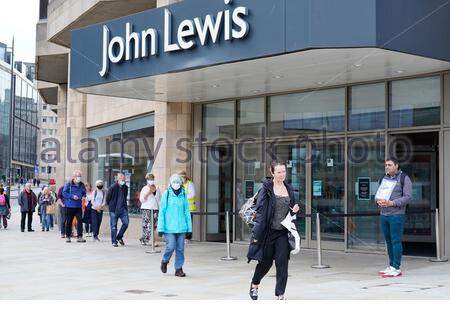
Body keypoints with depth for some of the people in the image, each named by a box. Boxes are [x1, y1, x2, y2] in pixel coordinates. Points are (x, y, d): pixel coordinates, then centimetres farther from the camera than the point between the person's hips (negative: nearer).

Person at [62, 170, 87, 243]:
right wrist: (72, 196, -17)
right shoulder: (68, 184, -4)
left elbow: (84, 193, 21)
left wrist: (83, 197, -2)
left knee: (80, 220, -7)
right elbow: (64, 193, -8)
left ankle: (79, 237, -4)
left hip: (78, 206, 3)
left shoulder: (82, 185, 9)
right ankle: (68, 236, 16)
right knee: (69, 221, 5)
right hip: (69, 206, -3)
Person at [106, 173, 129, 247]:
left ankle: (119, 237, 15)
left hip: (123, 209, 4)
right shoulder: (113, 188, -11)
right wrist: (110, 205, 8)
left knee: (126, 223, -4)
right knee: (114, 226, 2)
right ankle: (114, 241, 10)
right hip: (114, 210, -4)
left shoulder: (125, 187, 5)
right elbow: (107, 198, -1)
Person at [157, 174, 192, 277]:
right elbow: (161, 212, -2)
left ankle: (178, 269, 14)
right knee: (171, 246, -8)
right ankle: (165, 261, 21)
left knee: (180, 248, 3)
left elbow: (187, 212, 8)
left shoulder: (183, 195, 4)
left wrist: (189, 229, 7)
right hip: (169, 227, -3)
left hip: (181, 227, 3)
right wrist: (161, 228, -6)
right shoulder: (166, 194, -3)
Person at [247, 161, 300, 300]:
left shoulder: (289, 189, 9)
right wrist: (257, 233, -16)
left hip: (283, 232, 4)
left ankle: (280, 295, 4)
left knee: (282, 262, -3)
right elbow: (260, 210, -11)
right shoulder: (266, 188, -8)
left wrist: (295, 209, -2)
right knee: (266, 261, 8)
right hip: (268, 231, -4)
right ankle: (254, 284, 37)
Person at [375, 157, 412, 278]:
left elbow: (407, 197, -10)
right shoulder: (383, 178, 16)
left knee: (396, 241, -6)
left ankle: (396, 268, -3)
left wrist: (391, 203, -20)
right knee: (388, 241, 10)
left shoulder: (404, 178, -4)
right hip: (383, 214, 7)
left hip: (396, 215, -6)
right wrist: (378, 201, -6)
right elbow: (377, 194, 18)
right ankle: (391, 266, 19)